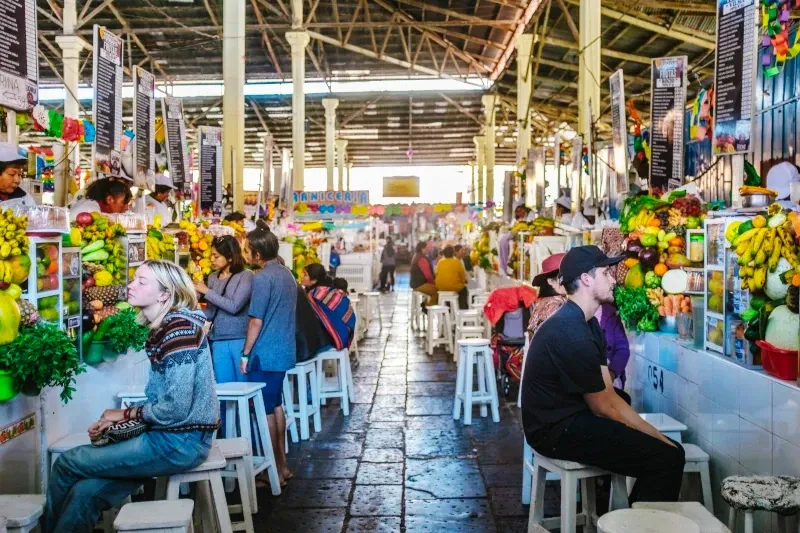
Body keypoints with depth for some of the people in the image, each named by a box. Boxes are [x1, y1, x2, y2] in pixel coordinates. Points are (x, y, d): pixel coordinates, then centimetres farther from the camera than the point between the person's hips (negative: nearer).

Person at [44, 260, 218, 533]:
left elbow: (175, 408, -22)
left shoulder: (180, 328, -19)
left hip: (181, 441, -8)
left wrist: (126, 413, -6)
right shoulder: (163, 328, 11)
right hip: (168, 435, 8)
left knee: (67, 462, -2)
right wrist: (113, 420, 1)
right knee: (85, 490, -4)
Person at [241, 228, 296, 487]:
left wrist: (245, 354, -9)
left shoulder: (263, 278, -17)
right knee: (276, 406, 18)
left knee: (265, 411, 1)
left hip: (265, 354, -9)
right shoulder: (288, 275, 10)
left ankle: (275, 471, 8)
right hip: (284, 351, 9)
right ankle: (282, 464, 24)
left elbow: (256, 321, -17)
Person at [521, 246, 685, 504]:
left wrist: (657, 435, 0)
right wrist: (658, 438, -6)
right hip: (558, 430, -10)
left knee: (670, 449, 9)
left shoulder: (587, 323, 10)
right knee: (667, 460, -13)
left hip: (569, 420, 10)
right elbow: (604, 407, -16)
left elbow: (609, 395, 6)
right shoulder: (572, 334, -22)